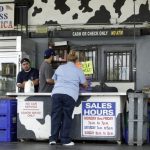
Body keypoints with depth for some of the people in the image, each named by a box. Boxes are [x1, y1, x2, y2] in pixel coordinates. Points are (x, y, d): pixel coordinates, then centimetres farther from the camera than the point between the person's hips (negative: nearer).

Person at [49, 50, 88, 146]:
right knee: (66, 117, 3)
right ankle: (65, 140, 4)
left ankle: (53, 139, 2)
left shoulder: (60, 68, 20)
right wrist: (85, 85, 46)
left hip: (56, 93, 2)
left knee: (56, 116, 5)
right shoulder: (78, 71, 13)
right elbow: (85, 84, 23)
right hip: (70, 95, -2)